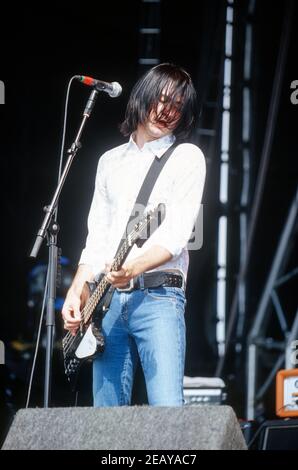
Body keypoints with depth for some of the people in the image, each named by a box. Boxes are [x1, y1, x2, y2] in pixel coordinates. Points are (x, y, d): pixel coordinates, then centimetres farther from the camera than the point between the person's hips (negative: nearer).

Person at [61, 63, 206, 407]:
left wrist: (133, 269, -25)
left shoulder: (187, 158, 4)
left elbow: (175, 235, -8)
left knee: (168, 413, -17)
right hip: (108, 299, 5)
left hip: (158, 295, -5)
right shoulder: (110, 161, 20)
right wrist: (76, 293, 5)